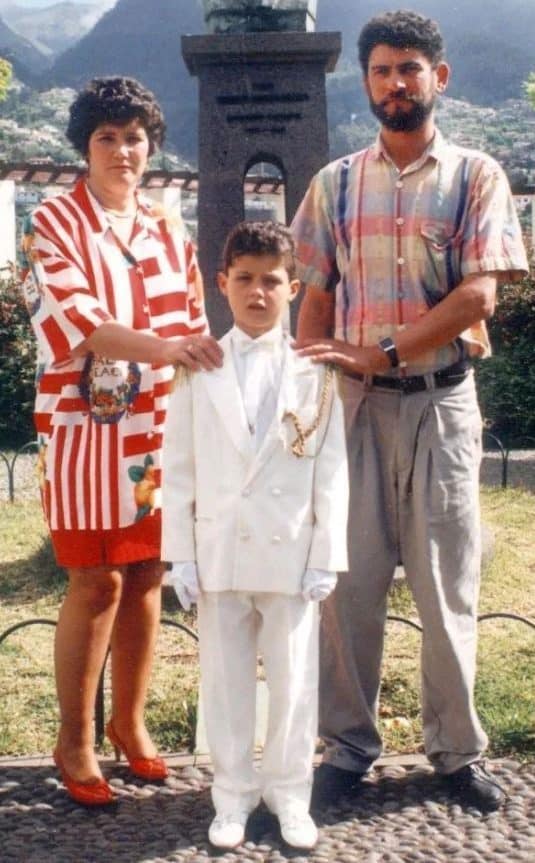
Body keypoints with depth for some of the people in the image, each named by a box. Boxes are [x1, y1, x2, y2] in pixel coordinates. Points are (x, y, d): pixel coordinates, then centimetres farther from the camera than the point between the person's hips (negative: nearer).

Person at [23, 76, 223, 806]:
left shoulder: (167, 231, 11)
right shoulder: (54, 224, -6)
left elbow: (193, 324, 13)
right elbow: (77, 323, -21)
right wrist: (163, 347, -35)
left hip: (159, 431, 5)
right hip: (87, 429, -5)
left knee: (146, 576, 10)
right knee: (97, 583, -1)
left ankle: (129, 722, 26)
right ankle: (74, 739, 14)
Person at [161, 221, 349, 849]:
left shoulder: (314, 370, 0)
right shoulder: (200, 369, 2)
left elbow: (331, 470, 0)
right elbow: (178, 468, 3)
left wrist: (326, 556, -4)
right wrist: (181, 554, -1)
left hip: (291, 553, -1)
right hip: (219, 552, 1)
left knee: (293, 676, 8)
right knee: (224, 676, 9)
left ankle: (289, 791, 24)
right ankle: (233, 792, 24)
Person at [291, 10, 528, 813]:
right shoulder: (334, 185, 8)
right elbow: (316, 301, 8)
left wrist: (382, 354, -15)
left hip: (442, 402, -1)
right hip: (354, 405, 2)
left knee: (448, 582, 5)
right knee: (348, 580, 3)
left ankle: (457, 748, 19)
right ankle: (348, 744, 16)